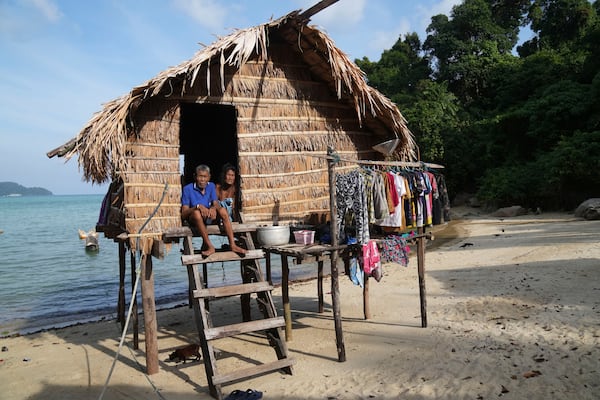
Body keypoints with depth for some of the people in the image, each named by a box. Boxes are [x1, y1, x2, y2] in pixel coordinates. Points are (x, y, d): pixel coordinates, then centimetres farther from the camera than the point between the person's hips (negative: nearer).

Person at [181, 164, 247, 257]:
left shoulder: (211, 186, 7)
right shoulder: (188, 189, -7)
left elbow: (216, 204, -4)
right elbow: (183, 214, -12)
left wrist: (213, 208, -30)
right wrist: (198, 206, -30)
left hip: (210, 216, 4)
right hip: (194, 219, -3)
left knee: (223, 210, -26)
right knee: (197, 213, -38)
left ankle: (232, 244, -30)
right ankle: (209, 246, -35)